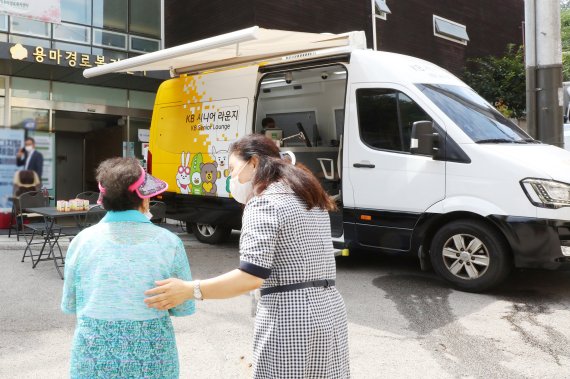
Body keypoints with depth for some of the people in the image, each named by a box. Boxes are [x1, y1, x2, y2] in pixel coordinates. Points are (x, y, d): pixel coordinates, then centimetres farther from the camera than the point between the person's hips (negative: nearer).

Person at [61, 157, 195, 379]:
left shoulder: (82, 241, -8)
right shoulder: (168, 242, -13)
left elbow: (69, 306, 3)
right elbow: (184, 308, -4)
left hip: (93, 359, 1)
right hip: (152, 359, -1)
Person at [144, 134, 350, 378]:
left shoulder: (263, 202, -12)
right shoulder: (310, 197, 14)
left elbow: (251, 277, -21)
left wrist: (189, 290, -19)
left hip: (290, 320, -8)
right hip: (329, 312, 9)